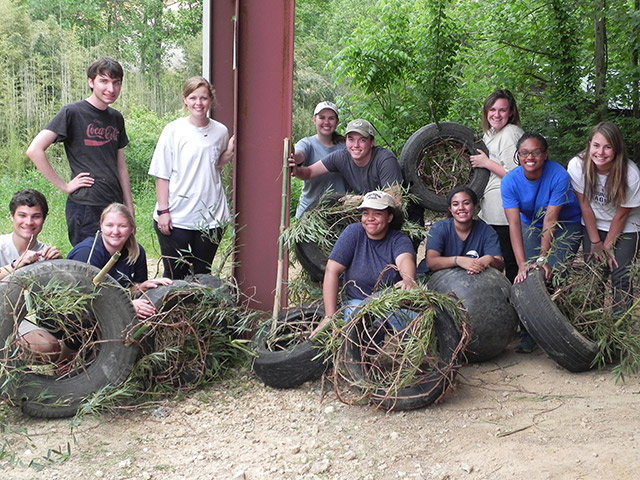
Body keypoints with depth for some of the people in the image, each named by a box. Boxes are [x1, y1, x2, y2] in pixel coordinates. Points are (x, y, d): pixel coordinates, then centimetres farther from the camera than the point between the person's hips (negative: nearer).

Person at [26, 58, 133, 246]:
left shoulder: (116, 118, 13)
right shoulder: (72, 112, -7)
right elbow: (34, 150, -14)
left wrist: (130, 209, 14)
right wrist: (64, 186, -12)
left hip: (115, 205, 6)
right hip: (85, 207, -6)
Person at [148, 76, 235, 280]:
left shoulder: (220, 131, 5)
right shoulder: (173, 130, -5)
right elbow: (162, 175, -4)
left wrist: (228, 154, -1)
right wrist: (163, 211, -9)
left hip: (211, 217, 3)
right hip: (176, 218, -3)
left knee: (203, 275, 11)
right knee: (175, 277, 5)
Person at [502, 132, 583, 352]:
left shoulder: (558, 175, -28)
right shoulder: (510, 181, -21)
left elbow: (550, 220, -29)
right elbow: (514, 225, -27)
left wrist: (543, 258, -34)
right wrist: (522, 265, -35)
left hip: (565, 225, -2)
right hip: (531, 225, 3)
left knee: (551, 274, -18)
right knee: (527, 276, -11)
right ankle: (528, 333, -1)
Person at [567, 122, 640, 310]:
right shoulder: (577, 165, -23)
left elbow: (621, 215, -14)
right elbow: (585, 206, -12)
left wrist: (607, 245, -6)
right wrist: (596, 243, -6)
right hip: (593, 225, 2)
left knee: (620, 277, -7)